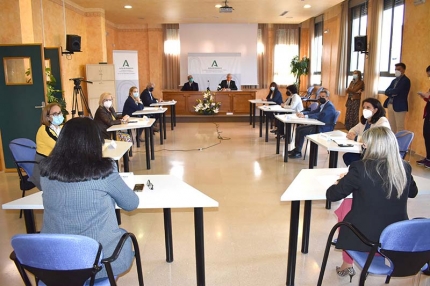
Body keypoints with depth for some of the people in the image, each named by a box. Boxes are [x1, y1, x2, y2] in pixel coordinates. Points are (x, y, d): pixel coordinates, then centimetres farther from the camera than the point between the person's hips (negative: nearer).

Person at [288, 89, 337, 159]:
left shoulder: (330, 106, -15)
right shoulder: (322, 104, 14)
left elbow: (320, 115, -29)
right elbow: (313, 112, 14)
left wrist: (305, 116, -34)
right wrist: (302, 113, -5)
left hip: (324, 128, -10)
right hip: (318, 125, 10)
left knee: (301, 131, -19)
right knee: (298, 128, 1)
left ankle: (298, 152, -10)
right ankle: (297, 149, 4)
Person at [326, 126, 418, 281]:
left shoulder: (360, 168, -20)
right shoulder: (405, 168, -5)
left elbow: (331, 195, -11)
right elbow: (413, 192, 16)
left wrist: (344, 181, 10)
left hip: (366, 239, -5)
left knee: (344, 208, 24)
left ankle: (347, 266, 34)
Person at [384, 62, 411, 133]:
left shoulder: (406, 80, -6)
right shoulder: (394, 80, 18)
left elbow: (396, 91, -18)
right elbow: (386, 92, 9)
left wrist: (390, 91, 1)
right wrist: (393, 92, -11)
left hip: (399, 106, -8)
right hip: (390, 105, 8)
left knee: (400, 127, -7)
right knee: (392, 127, 13)